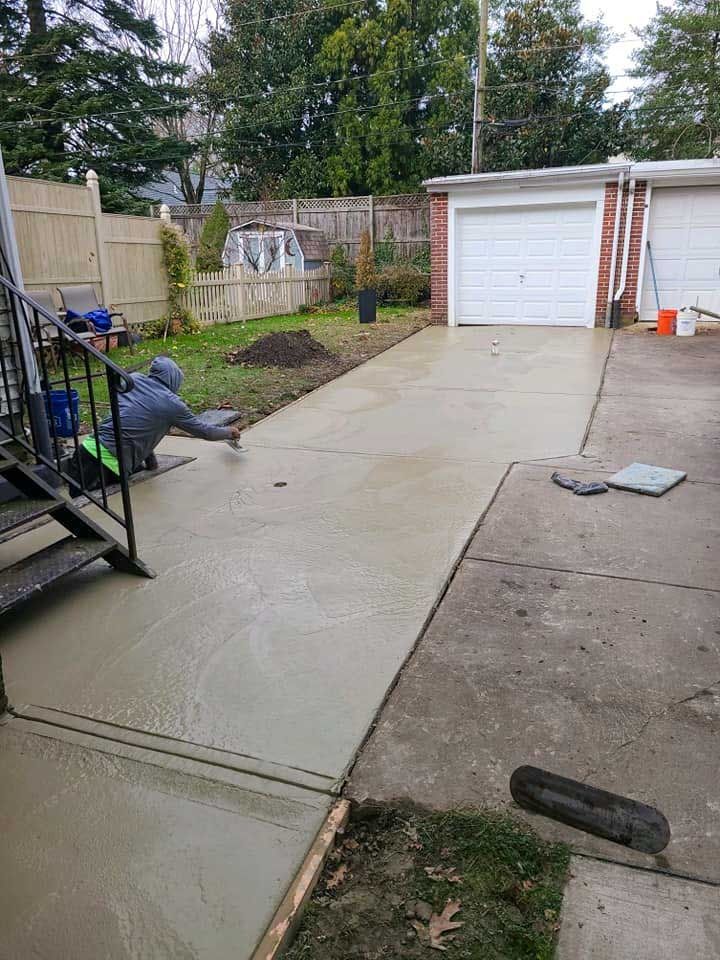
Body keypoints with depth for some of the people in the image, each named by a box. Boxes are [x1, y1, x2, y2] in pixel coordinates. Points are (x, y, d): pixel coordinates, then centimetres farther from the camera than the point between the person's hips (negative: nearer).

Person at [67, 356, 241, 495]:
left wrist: (150, 460, 25)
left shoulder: (132, 379, 12)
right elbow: (204, 431, 11)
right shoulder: (172, 404, -3)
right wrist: (230, 432, 30)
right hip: (108, 465, -6)